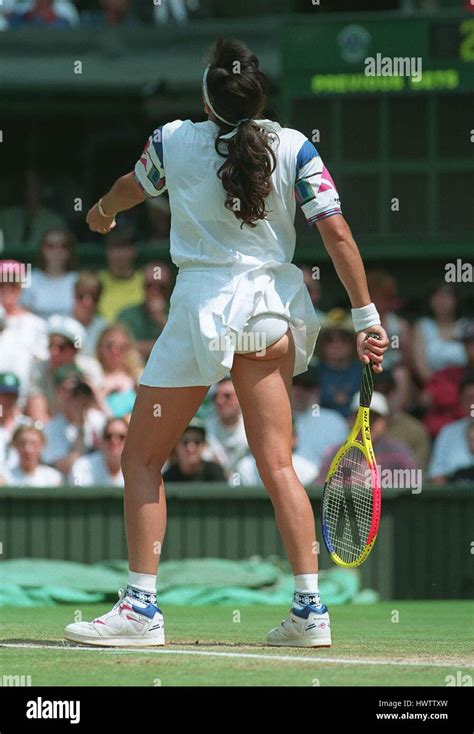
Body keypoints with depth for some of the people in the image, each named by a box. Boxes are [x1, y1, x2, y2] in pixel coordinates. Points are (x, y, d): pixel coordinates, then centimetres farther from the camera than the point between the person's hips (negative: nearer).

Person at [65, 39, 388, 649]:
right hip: (272, 309, 3)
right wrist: (366, 318, -2)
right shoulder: (294, 148, -2)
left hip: (205, 304, -3)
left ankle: (141, 607, -1)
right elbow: (338, 234, -6)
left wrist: (103, 211, 44)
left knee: (142, 460, 5)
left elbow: (132, 187, 21)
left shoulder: (174, 140, -2)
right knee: (277, 466, 7)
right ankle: (309, 609, 0)